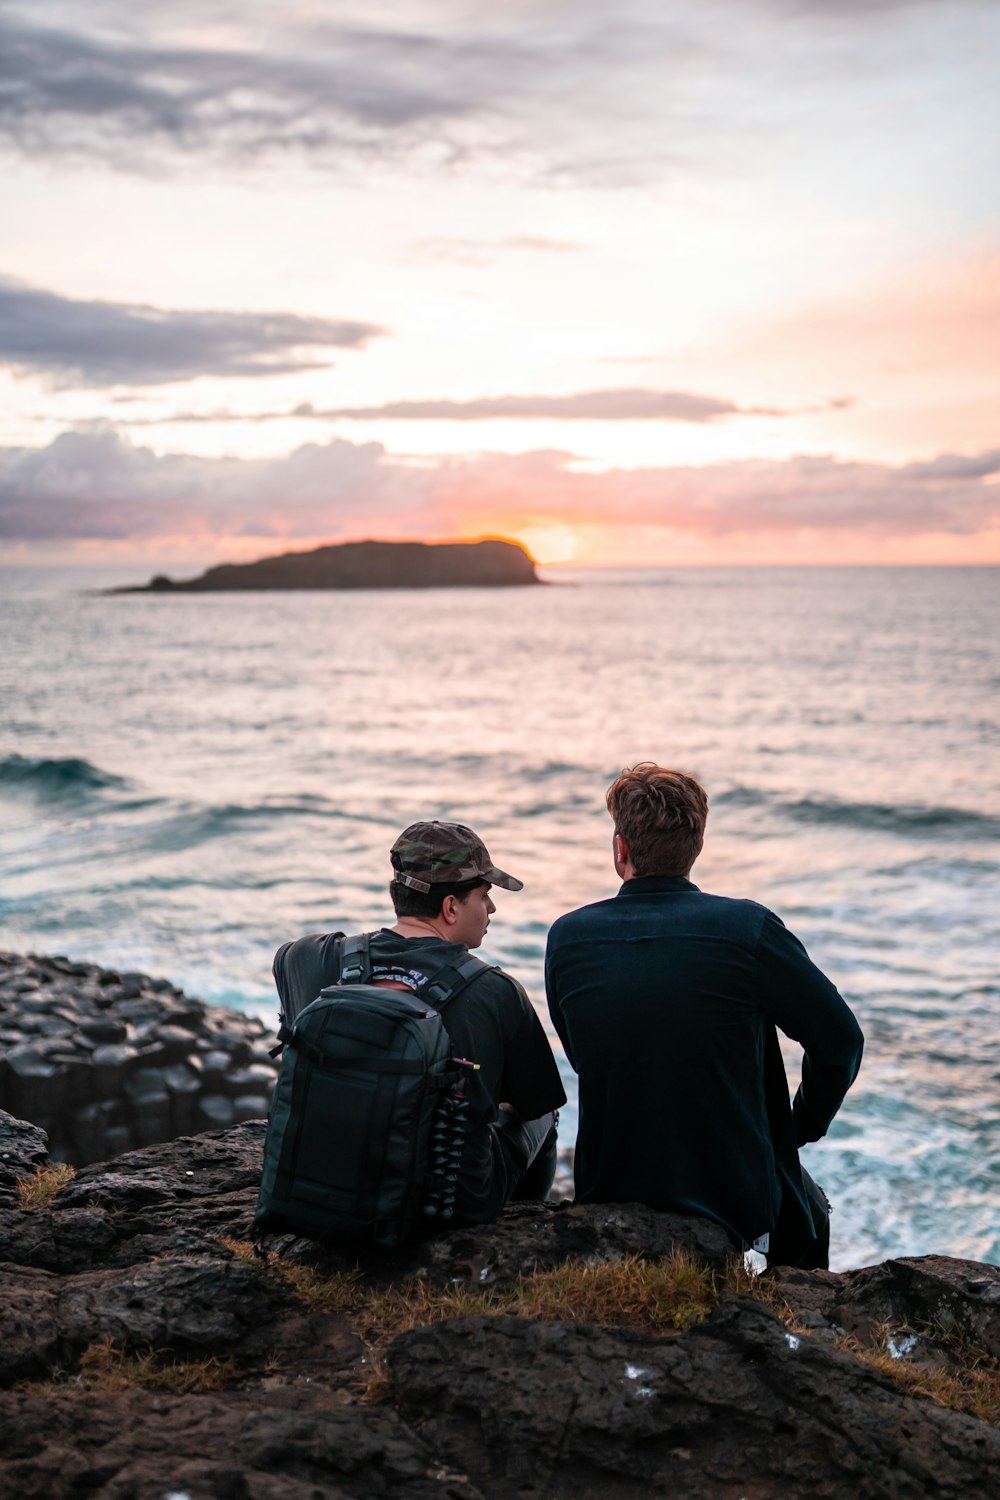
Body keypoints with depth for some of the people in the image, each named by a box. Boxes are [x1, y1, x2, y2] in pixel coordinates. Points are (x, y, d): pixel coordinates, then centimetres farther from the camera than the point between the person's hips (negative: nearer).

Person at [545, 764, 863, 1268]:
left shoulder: (567, 937, -8)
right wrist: (803, 1126, 9)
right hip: (737, 1202, -3)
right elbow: (840, 1040, -8)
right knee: (807, 1210, 32)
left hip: (608, 1197, 3)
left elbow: (583, 1058, 6)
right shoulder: (748, 928, -16)